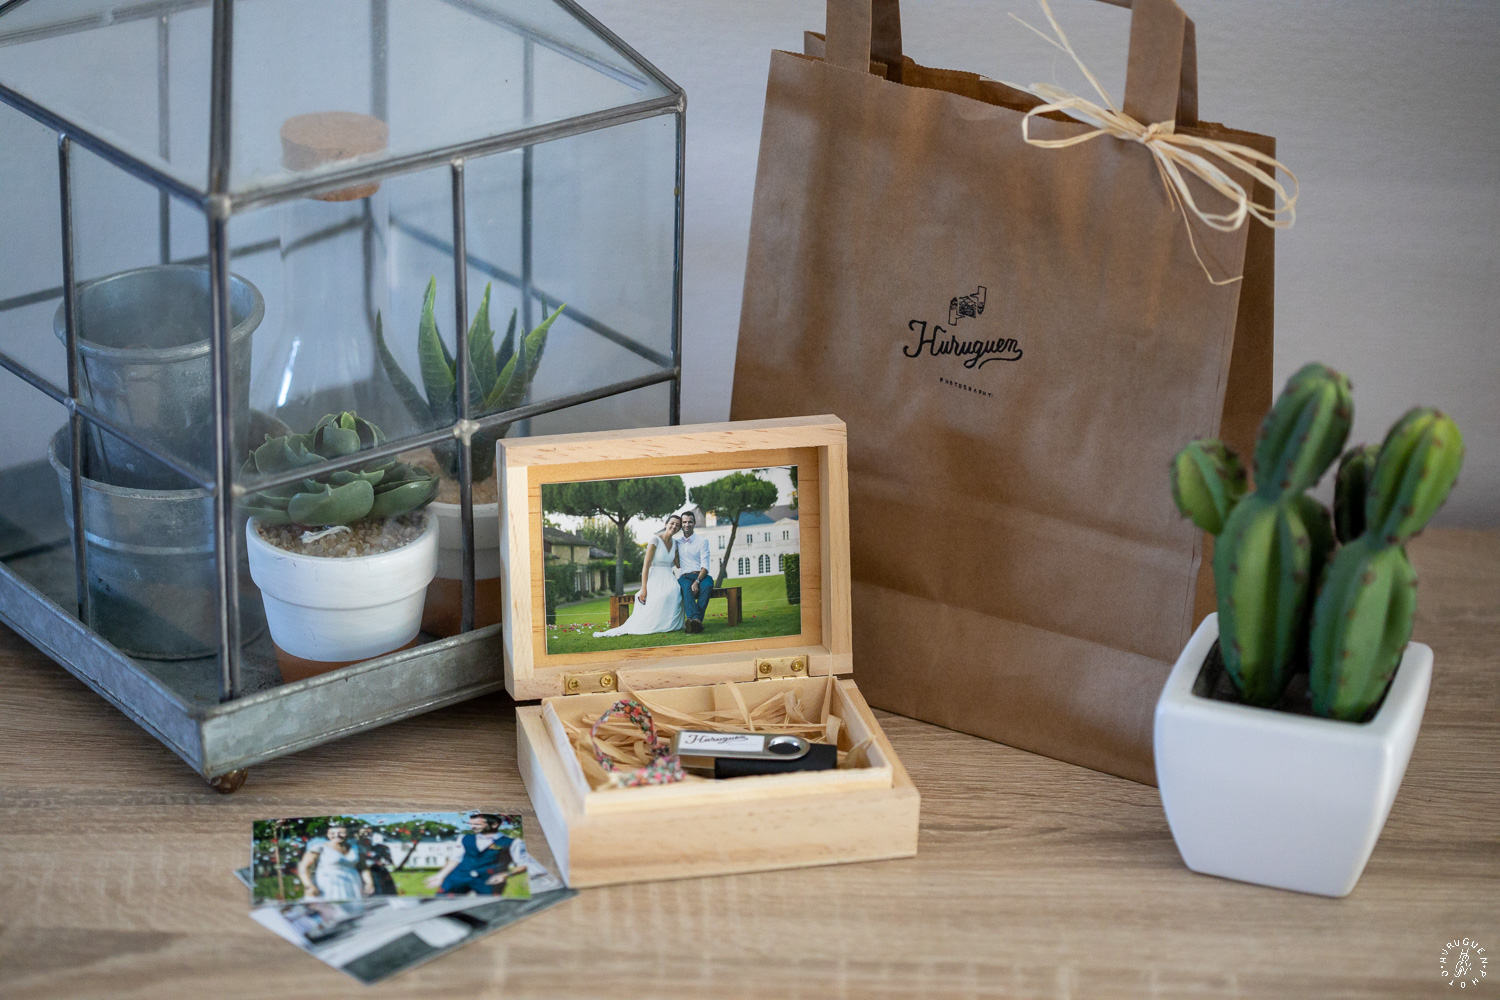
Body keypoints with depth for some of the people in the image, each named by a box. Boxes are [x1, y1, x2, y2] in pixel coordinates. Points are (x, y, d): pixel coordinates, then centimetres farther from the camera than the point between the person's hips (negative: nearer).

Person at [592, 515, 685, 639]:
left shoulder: (675, 542, 13)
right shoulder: (656, 540, -6)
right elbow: (646, 564, -10)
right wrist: (644, 588, -16)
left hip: (668, 579, 5)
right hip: (654, 579, -5)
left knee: (673, 592, -31)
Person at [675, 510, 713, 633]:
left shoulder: (702, 541, 8)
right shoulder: (676, 543, 20)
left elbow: (705, 566, -3)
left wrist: (697, 581, -20)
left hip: (701, 576, -1)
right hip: (684, 577, 1)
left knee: (707, 585, -38)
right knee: (686, 587, -37)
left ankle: (695, 619, -53)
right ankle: (696, 621, -60)